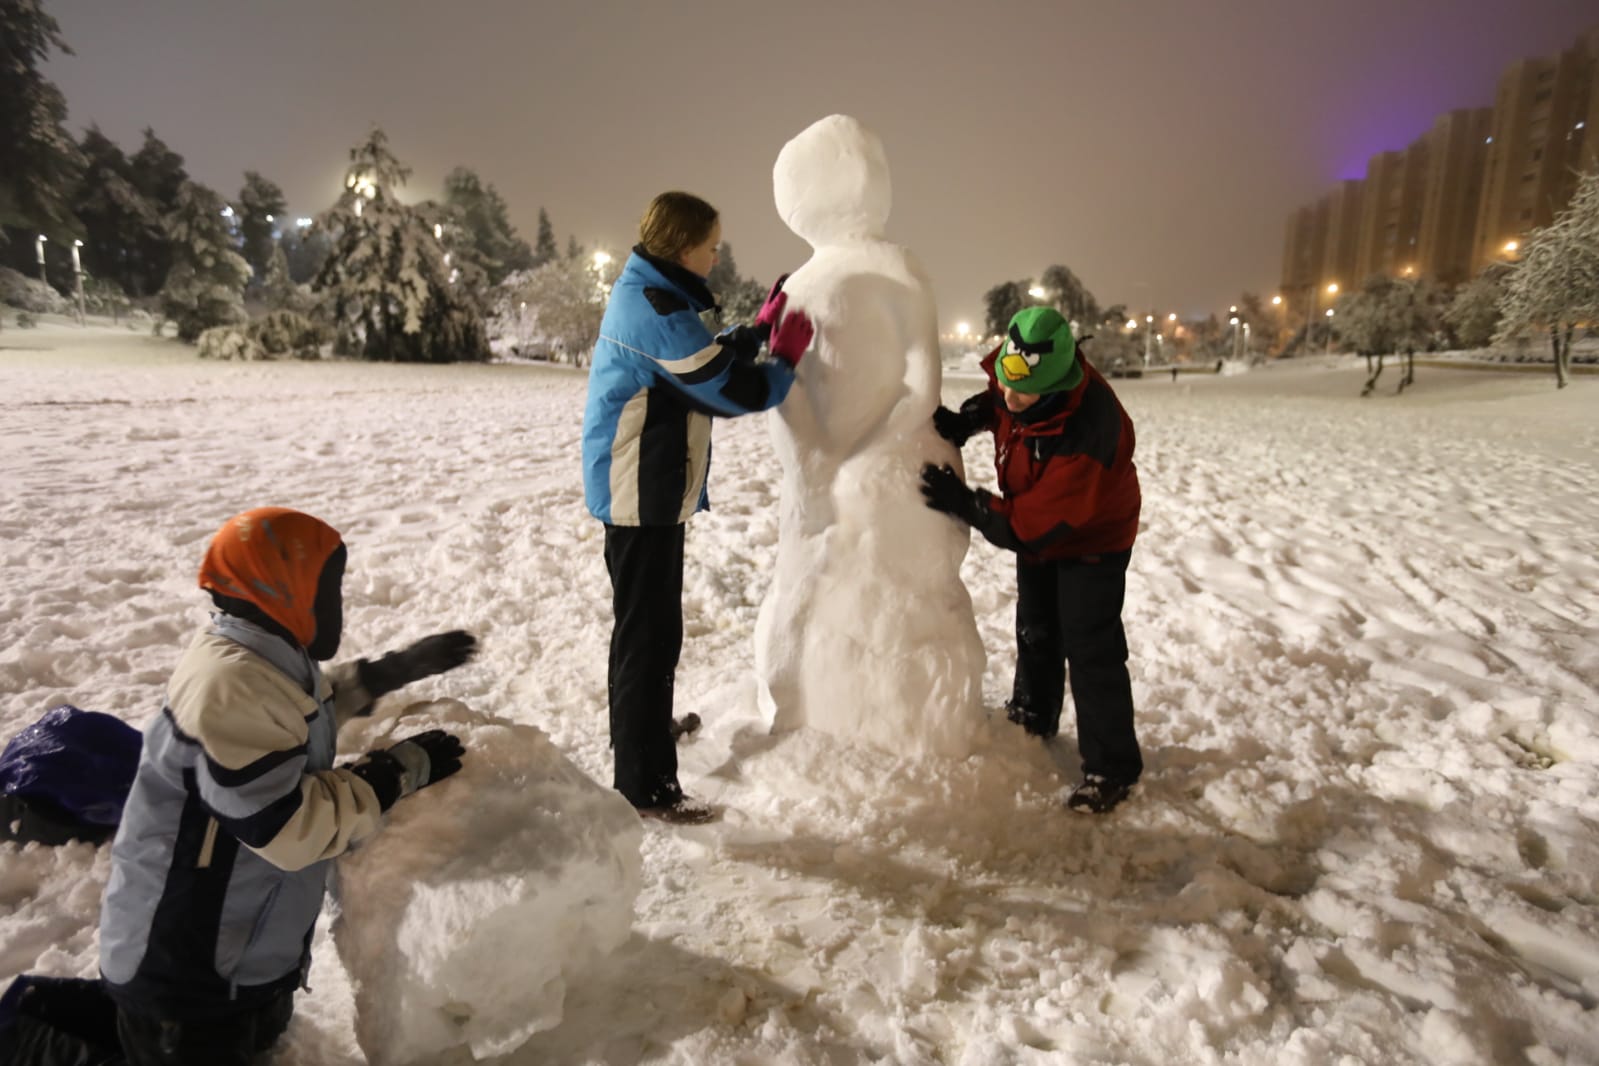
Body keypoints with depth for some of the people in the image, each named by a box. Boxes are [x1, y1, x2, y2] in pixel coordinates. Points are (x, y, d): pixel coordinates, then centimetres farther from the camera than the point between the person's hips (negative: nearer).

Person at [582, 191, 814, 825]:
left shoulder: (642, 294, 13)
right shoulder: (656, 308, -19)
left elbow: (708, 361, 18)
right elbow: (733, 392, -19)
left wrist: (761, 328, 10)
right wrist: (786, 356, -3)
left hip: (639, 488, 10)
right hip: (643, 492, -10)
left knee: (643, 623, 24)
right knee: (650, 632, -4)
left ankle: (642, 720, 43)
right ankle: (646, 789, 7)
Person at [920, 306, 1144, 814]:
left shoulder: (1088, 434, -40)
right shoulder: (1018, 368, -21)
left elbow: (1031, 526, -37)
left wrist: (961, 502, -35)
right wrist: (965, 419, -14)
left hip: (1091, 539, -7)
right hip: (1034, 525, 8)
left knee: (1090, 649, -5)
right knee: (1035, 632, 21)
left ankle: (1112, 768, 11)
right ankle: (1031, 717, 44)